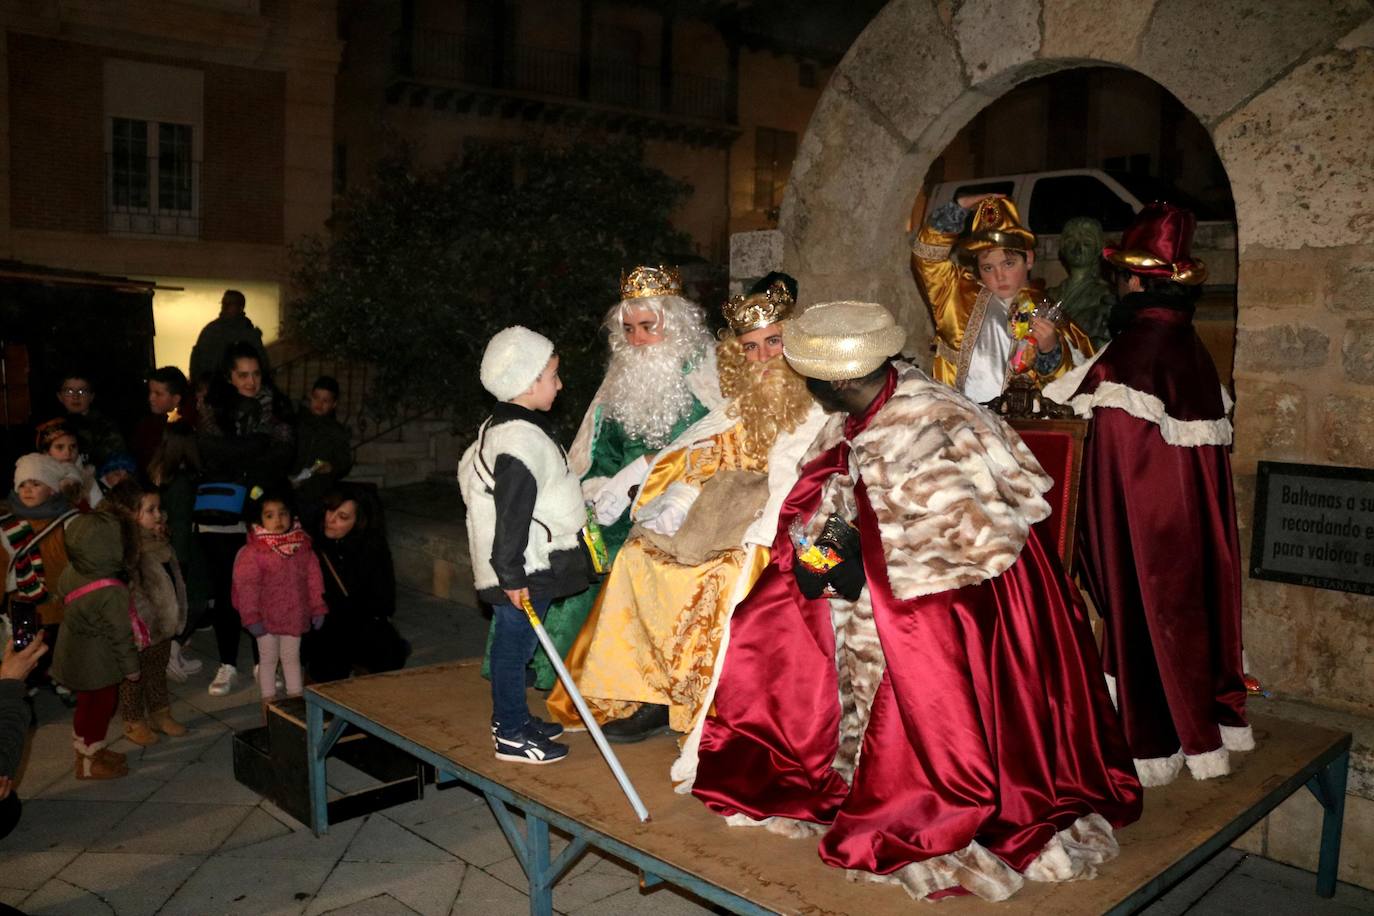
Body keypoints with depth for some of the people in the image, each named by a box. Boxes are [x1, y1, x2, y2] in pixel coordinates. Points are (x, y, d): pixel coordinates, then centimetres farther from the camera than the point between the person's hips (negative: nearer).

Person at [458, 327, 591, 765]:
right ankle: (511, 736, 10)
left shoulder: (500, 426, 13)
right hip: (523, 569, -10)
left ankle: (510, 717, 33)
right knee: (515, 643, -1)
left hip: (521, 566, 10)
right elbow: (511, 515, -24)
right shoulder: (521, 440, -22)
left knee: (511, 642, 19)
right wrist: (513, 576, -22)